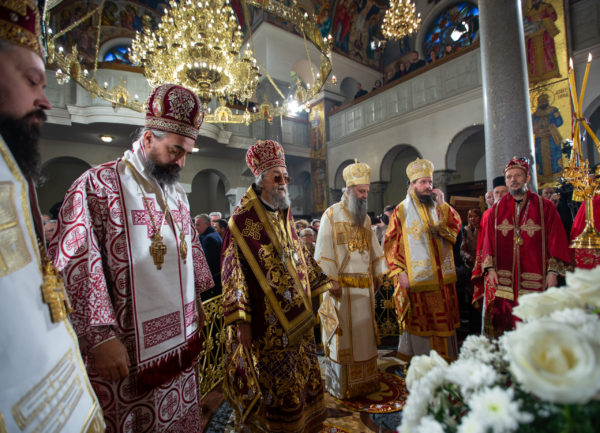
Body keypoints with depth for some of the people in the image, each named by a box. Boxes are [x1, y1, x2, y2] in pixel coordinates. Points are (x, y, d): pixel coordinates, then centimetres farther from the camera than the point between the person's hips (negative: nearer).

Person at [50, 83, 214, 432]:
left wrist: (197, 300, 16)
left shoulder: (177, 191, 9)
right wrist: (100, 336, -19)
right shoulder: (98, 185, -12)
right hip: (128, 350, -6)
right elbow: (76, 266, -18)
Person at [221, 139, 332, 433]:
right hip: (267, 321, -7)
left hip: (297, 315, 7)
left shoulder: (285, 216, 9)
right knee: (275, 379, 9)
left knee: (303, 373, 20)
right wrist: (241, 320, -16)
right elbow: (233, 270, -14)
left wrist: (321, 284, 17)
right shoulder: (243, 220, -12)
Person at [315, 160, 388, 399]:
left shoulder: (365, 218, 13)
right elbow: (323, 253, -12)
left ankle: (365, 379, 32)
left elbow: (374, 249, 17)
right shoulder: (331, 215, -7)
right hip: (342, 286, -6)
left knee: (364, 332, 15)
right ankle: (341, 385, 20)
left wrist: (378, 275, 10)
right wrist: (332, 281, -17)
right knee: (343, 334, 3)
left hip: (365, 287, 6)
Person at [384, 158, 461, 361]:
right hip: (414, 279, -3)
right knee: (417, 322, 5)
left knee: (442, 320, 10)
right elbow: (391, 244, -4)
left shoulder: (439, 208, 12)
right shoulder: (401, 211, 0)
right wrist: (399, 271, -11)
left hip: (441, 277, 4)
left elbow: (456, 227, -4)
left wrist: (442, 204, -11)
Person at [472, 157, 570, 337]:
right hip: (502, 280, 1)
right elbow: (487, 242, 5)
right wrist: (490, 268, -4)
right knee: (501, 326, 2)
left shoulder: (545, 207, 7)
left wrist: (553, 271, -5)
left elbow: (556, 241, 3)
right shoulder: (495, 210, 10)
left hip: (534, 280, -1)